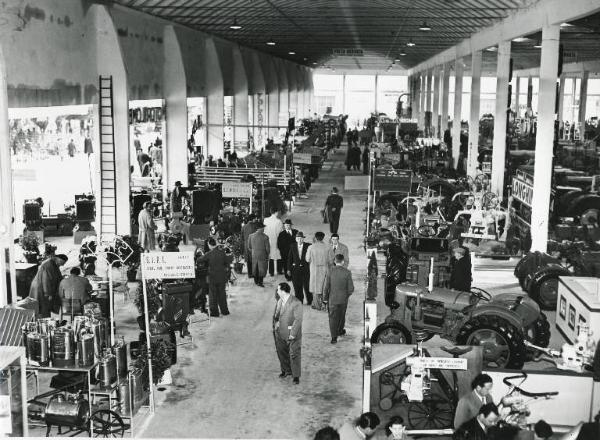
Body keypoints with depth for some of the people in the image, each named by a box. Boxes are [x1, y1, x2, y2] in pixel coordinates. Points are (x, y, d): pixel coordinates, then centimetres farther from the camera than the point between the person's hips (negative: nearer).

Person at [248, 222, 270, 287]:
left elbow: (249, 247, 2)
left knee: (255, 269, 17)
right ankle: (260, 282, 11)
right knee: (262, 269, 9)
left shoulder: (251, 236, -5)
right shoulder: (265, 237, -16)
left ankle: (256, 281, 28)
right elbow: (267, 248, -11)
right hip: (262, 255, -4)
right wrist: (267, 255, 6)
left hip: (254, 255, 4)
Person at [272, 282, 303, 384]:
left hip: (293, 334, -7)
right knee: (281, 353, 17)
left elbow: (298, 320, -19)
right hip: (280, 333, 7)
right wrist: (276, 321, -1)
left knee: (294, 355, 0)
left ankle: (296, 376, 12)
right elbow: (275, 314, 18)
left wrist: (293, 334, -19)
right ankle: (286, 370, 36)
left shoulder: (296, 303, -19)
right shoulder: (279, 301, 4)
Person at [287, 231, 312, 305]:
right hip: (295, 268, 2)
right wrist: (289, 269, 5)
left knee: (307, 285, 0)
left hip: (306, 268, -2)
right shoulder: (292, 247, 4)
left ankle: (309, 301, 15)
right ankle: (299, 301, 19)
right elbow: (289, 258, 7)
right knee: (297, 286, 7)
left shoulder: (308, 246, -5)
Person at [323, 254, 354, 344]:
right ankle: (340, 331, 42)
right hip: (343, 299, 1)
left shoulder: (330, 272, -13)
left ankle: (334, 337, -2)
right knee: (341, 315, 22)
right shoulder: (347, 272, -12)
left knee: (333, 317, 5)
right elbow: (351, 288, -9)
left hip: (333, 299, -1)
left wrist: (325, 298, 5)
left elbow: (326, 287, -9)